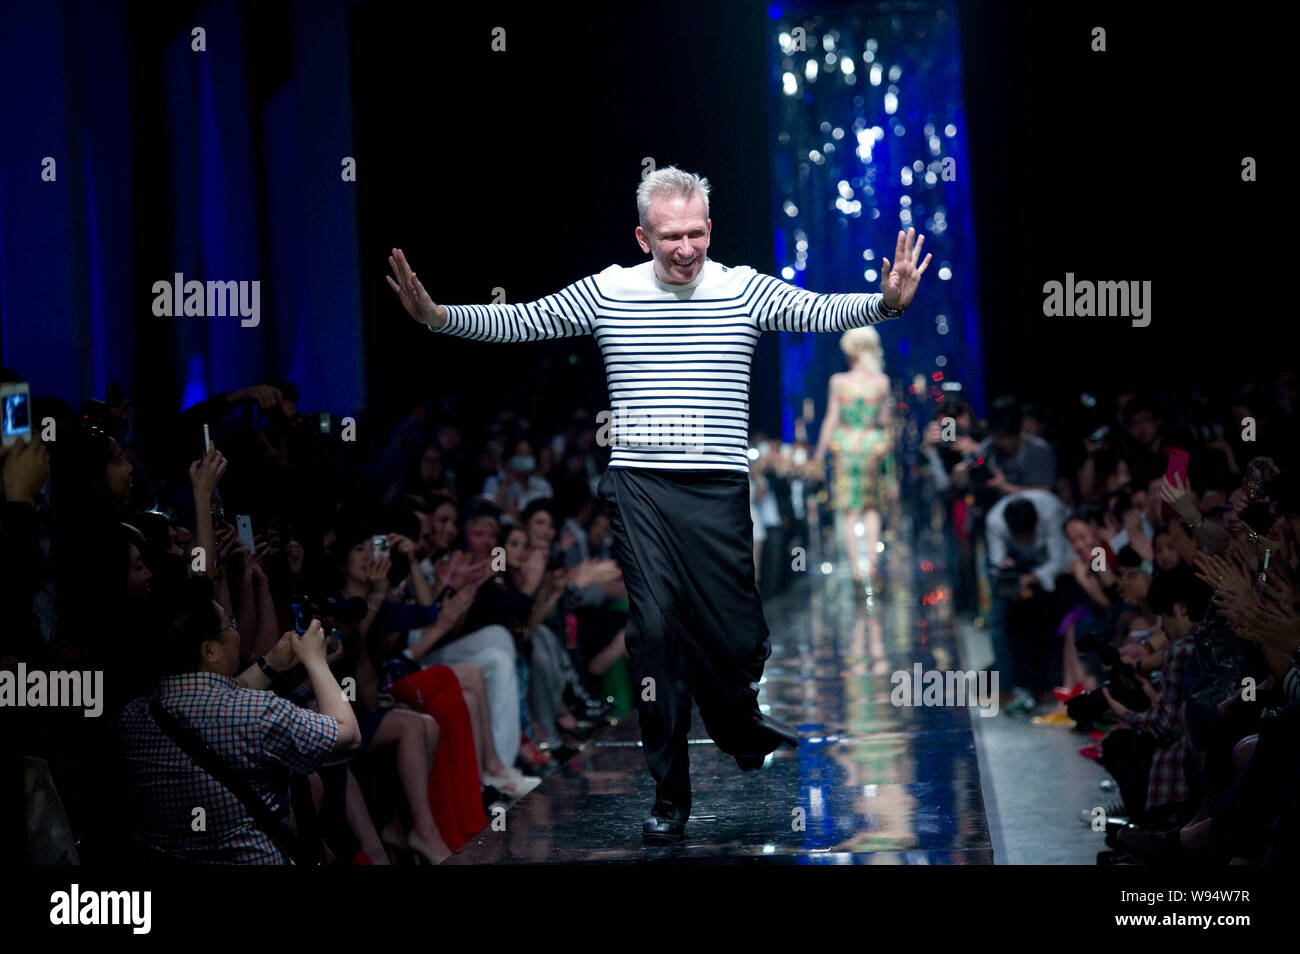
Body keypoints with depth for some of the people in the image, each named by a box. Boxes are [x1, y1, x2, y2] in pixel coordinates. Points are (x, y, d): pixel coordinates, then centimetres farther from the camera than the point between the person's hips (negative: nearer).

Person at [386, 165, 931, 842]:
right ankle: (669, 793, 7)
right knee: (656, 628, -3)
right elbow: (517, 322, 4)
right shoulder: (607, 292, 4)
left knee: (734, 635, 1)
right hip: (638, 487, 0)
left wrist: (886, 303, -29)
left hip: (718, 488, 0)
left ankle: (738, 728, 37)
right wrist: (434, 314, -9)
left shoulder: (745, 289, 2)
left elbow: (825, 312, -9)